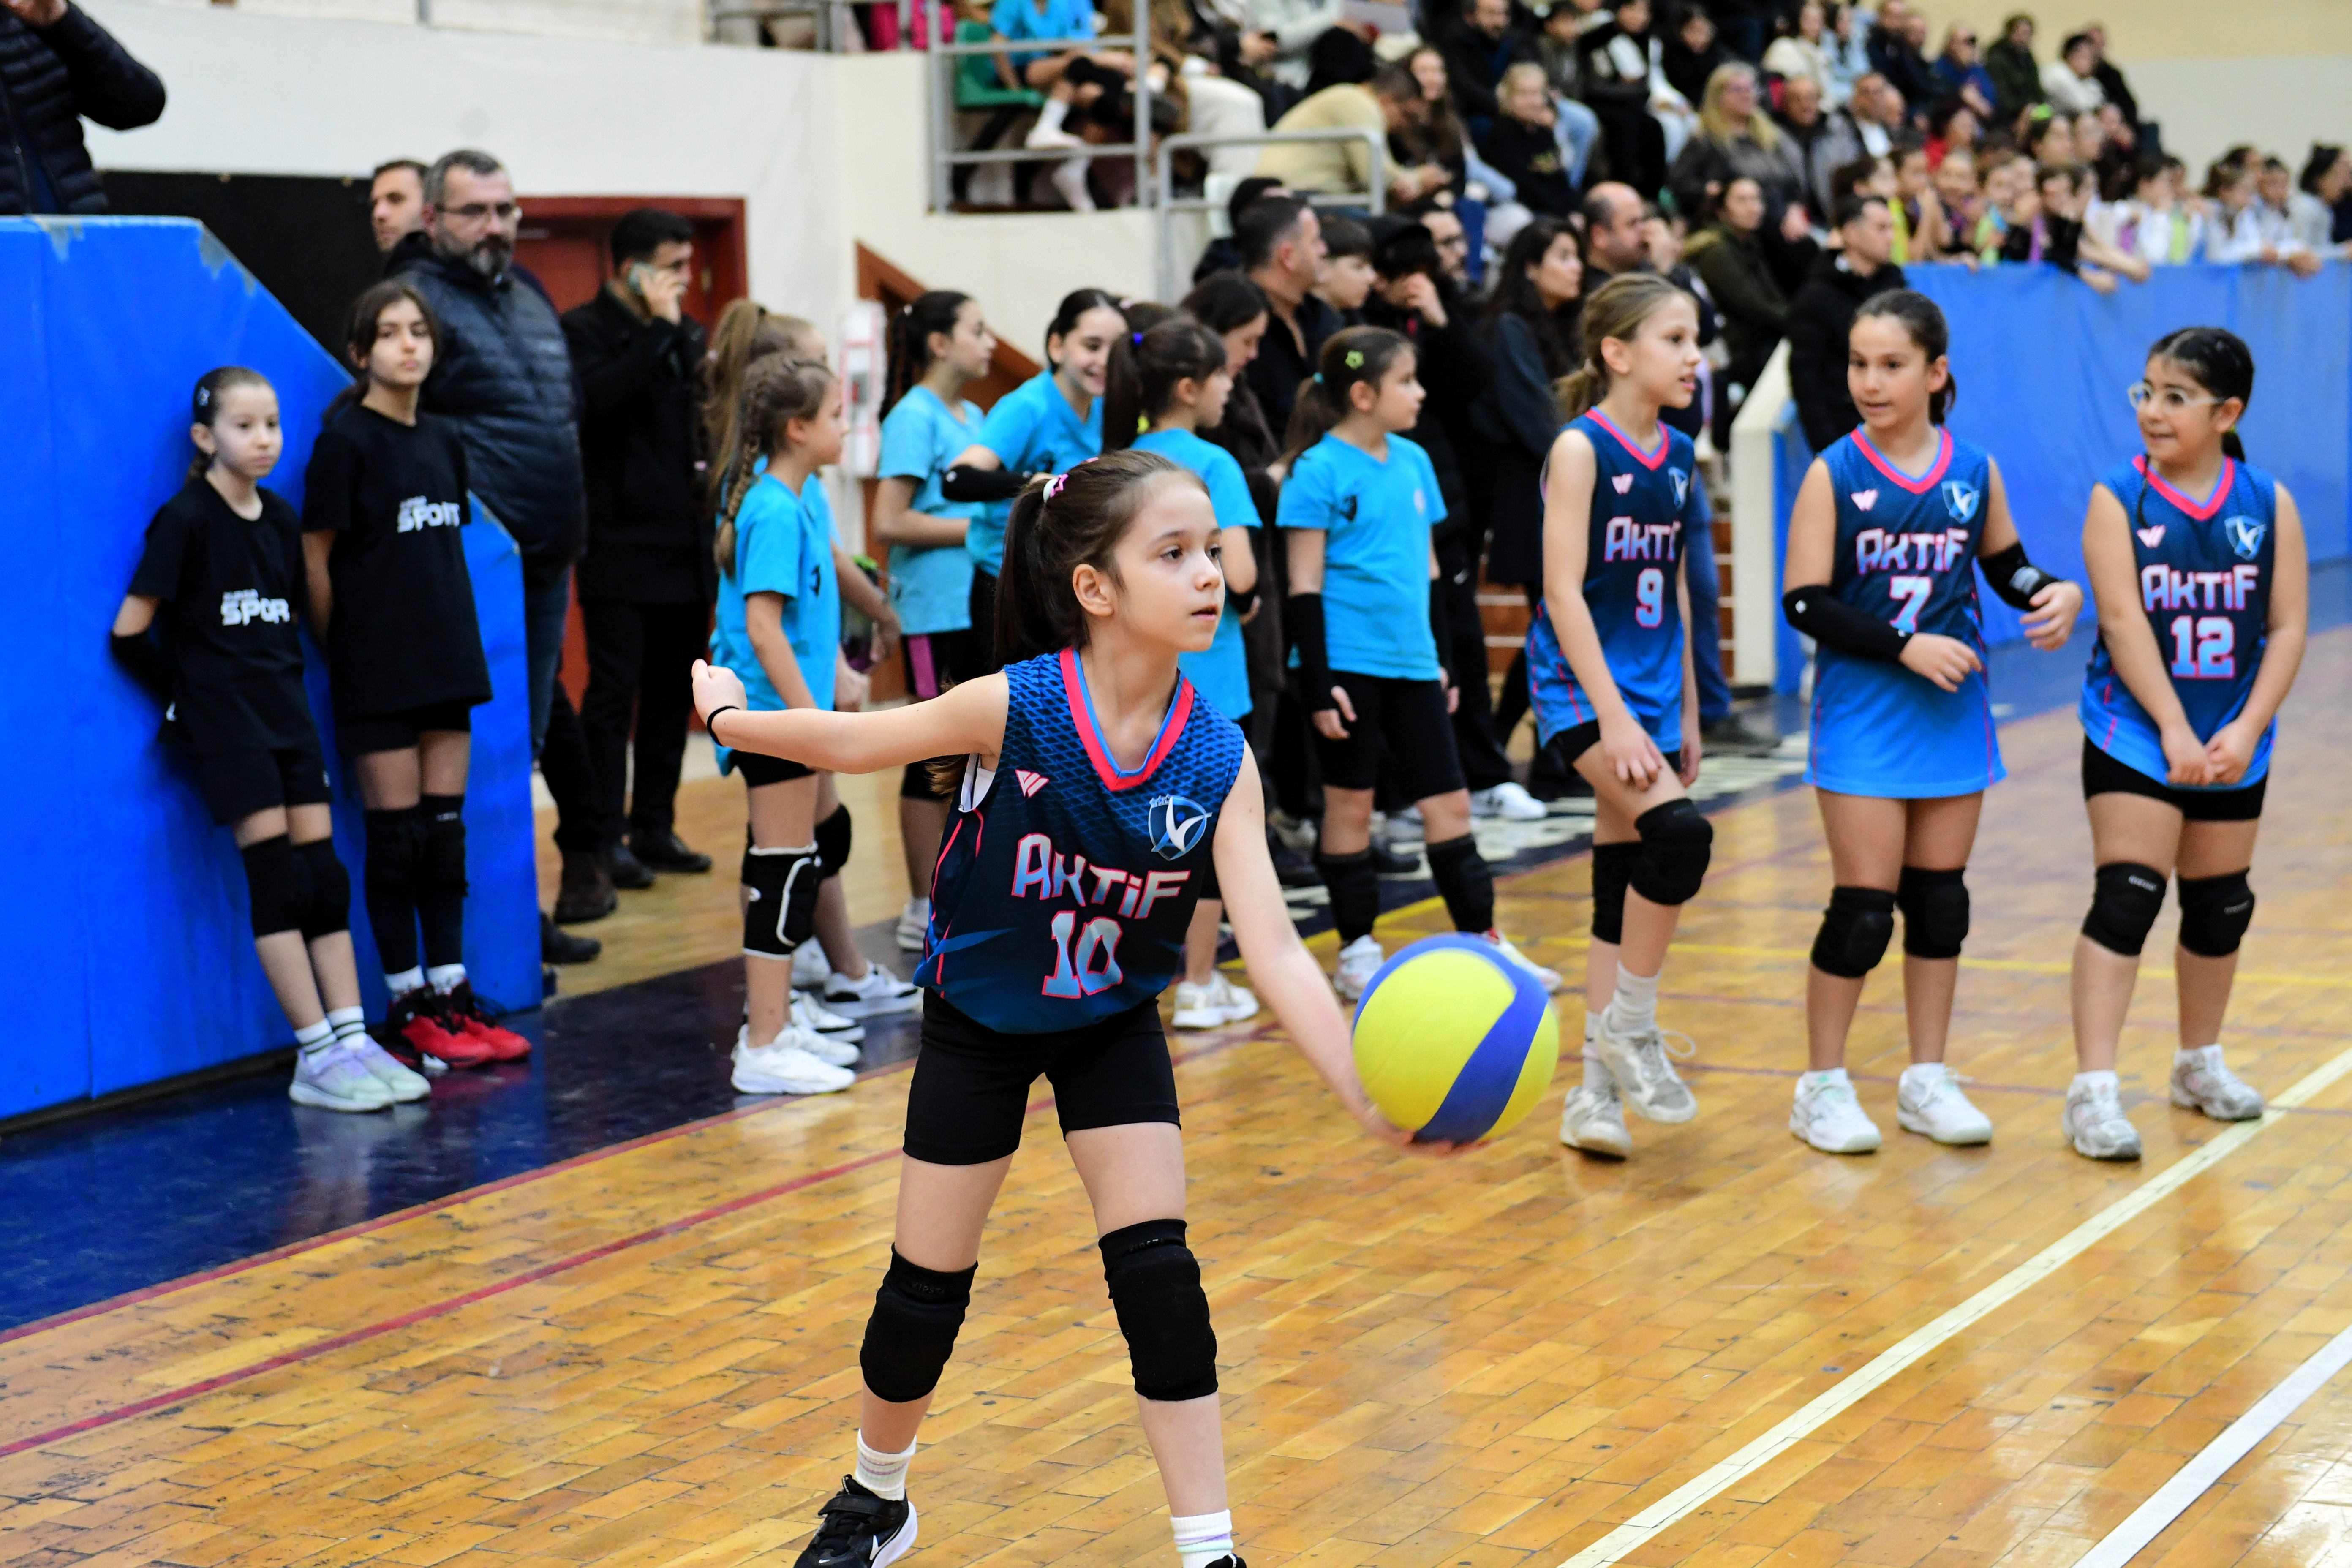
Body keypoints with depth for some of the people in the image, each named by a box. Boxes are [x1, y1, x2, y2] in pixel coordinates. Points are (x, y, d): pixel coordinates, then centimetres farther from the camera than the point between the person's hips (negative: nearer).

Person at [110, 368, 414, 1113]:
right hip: (225, 724, -6)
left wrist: (283, 678, 7)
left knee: (325, 878, 1)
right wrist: (187, 694, -2)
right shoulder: (187, 520, -10)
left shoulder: (280, 519, 10)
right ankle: (316, 1059, -6)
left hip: (286, 711, 6)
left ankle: (351, 1042, 3)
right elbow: (128, 633, -10)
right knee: (279, 882, -9)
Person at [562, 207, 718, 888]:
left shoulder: (685, 332, 15)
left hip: (684, 545, 7)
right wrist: (659, 330, -20)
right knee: (614, 691, -4)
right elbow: (597, 398, -24)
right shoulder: (585, 330, -6)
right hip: (621, 545, -7)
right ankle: (606, 838, 1)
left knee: (672, 691, 10)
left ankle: (655, 826, 19)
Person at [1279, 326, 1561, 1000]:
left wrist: (1440, 658, 18)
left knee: (1448, 802, 6)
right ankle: (1357, 951, 14)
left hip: (1411, 662, 6)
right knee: (1350, 803, 4)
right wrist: (1318, 684, -14)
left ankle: (1483, 942, 11)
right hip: (1349, 663, -6)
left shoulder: (1413, 461, 10)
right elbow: (1305, 585, -10)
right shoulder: (1320, 470, -10)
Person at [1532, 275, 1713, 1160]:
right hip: (1582, 686, -7)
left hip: (1651, 691, 7)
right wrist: (1614, 717, -22)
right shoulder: (1581, 448, -11)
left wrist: (1686, 715, 17)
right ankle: (1628, 1028, -9)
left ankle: (1595, 1094, 14)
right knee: (1679, 830, -26)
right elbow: (1563, 591, -16)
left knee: (1623, 882, 8)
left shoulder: (1676, 455, 9)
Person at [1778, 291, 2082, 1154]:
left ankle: (1927, 1080, 22)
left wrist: (2055, 594, -5)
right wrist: (1904, 646, -19)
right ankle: (1823, 1084, 11)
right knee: (1863, 909, -3)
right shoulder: (1834, 476, -8)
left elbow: (2005, 565, 16)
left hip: (1954, 715, 4)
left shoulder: (1975, 473, 2)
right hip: (1863, 718, -4)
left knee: (1940, 900, 10)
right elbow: (1806, 604, -11)